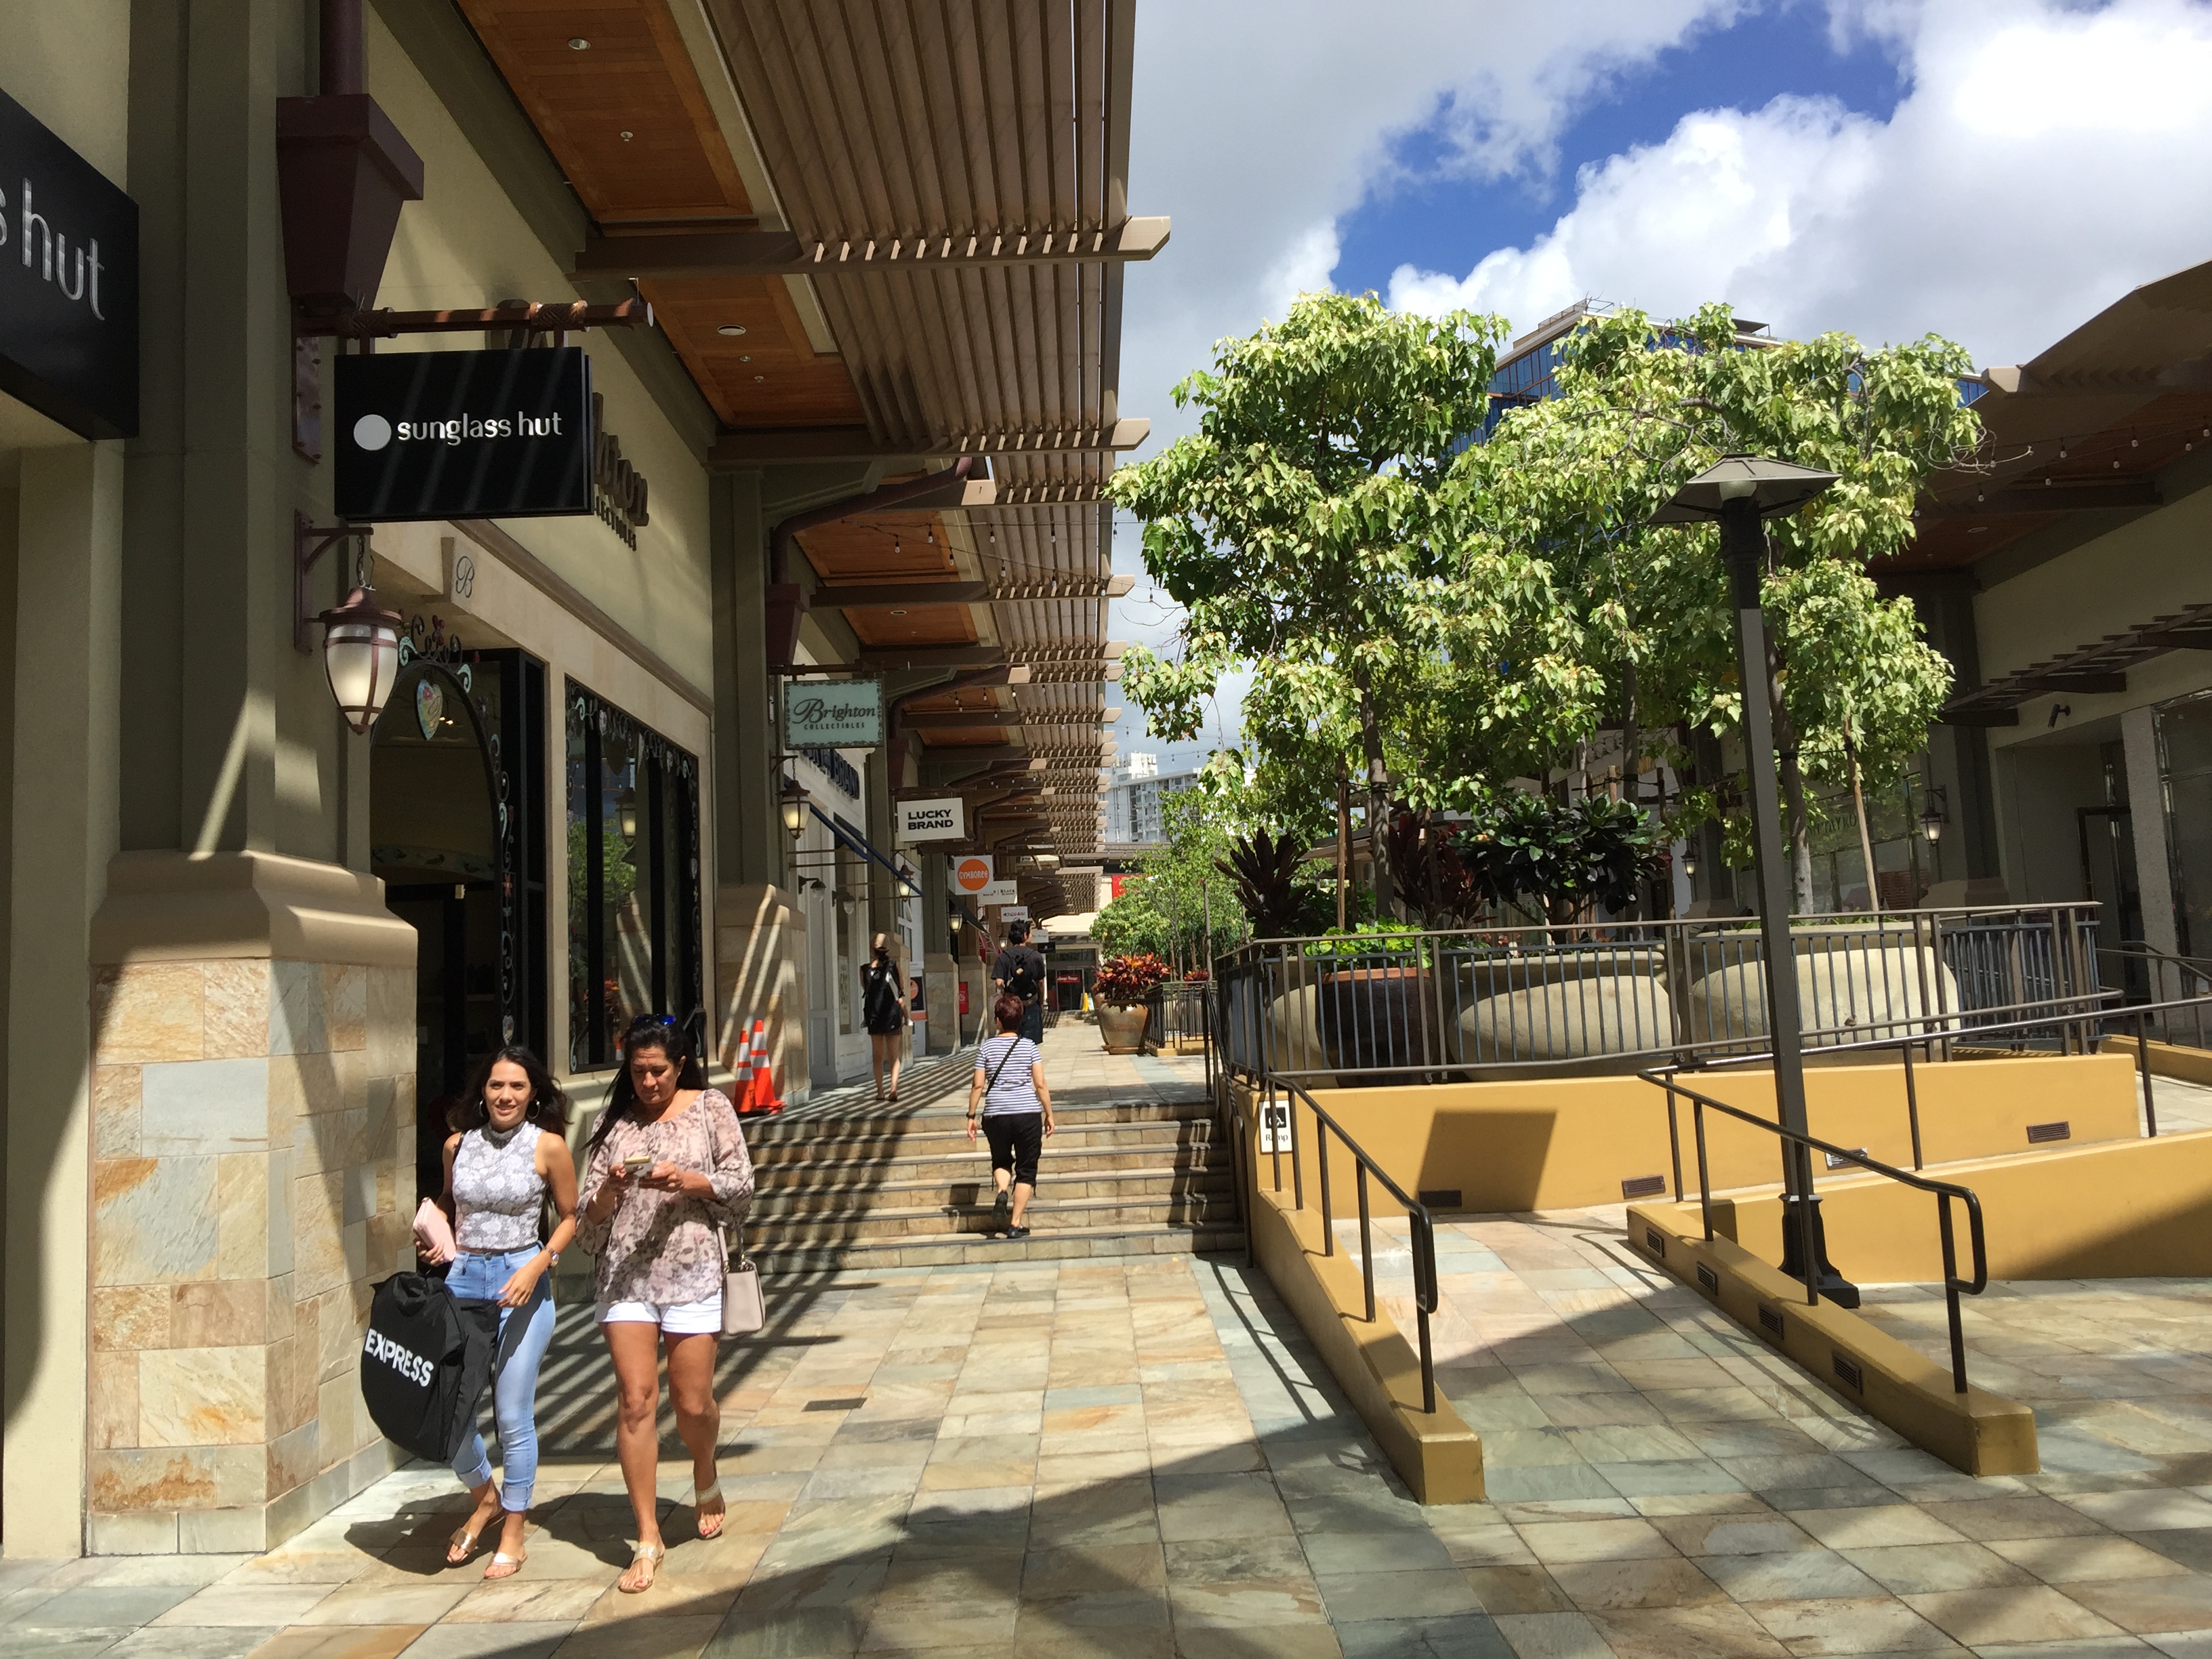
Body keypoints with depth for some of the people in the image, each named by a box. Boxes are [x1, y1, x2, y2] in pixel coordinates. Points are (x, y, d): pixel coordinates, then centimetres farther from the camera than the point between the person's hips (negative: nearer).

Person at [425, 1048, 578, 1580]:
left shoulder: (548, 1146, -6)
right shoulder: (459, 1144, 4)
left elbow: (569, 1217, 1)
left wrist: (538, 1265, -13)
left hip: (521, 1282, -4)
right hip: (462, 1277, 4)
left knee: (513, 1416, 2)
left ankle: (513, 1531, 21)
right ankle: (485, 1497, 32)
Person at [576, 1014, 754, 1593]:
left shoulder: (710, 1107, 3)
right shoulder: (614, 1121, 8)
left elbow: (740, 1183, 0)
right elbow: (589, 1212, 8)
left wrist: (684, 1181, -15)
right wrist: (609, 1188, -13)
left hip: (693, 1271, -1)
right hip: (625, 1274, 2)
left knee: (692, 1403, 3)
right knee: (636, 1401, -3)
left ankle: (705, 1479, 36)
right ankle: (648, 1540, 8)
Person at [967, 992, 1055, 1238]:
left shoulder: (986, 1047, 0)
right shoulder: (1029, 1046, 0)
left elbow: (978, 1085, -1)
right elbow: (1040, 1084, -2)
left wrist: (971, 1116, 7)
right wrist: (1049, 1114, 7)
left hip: (996, 1115, 1)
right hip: (1028, 1114, -1)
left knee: (1001, 1161, 24)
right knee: (1026, 1170, 9)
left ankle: (1002, 1192, -6)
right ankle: (1015, 1224, 4)